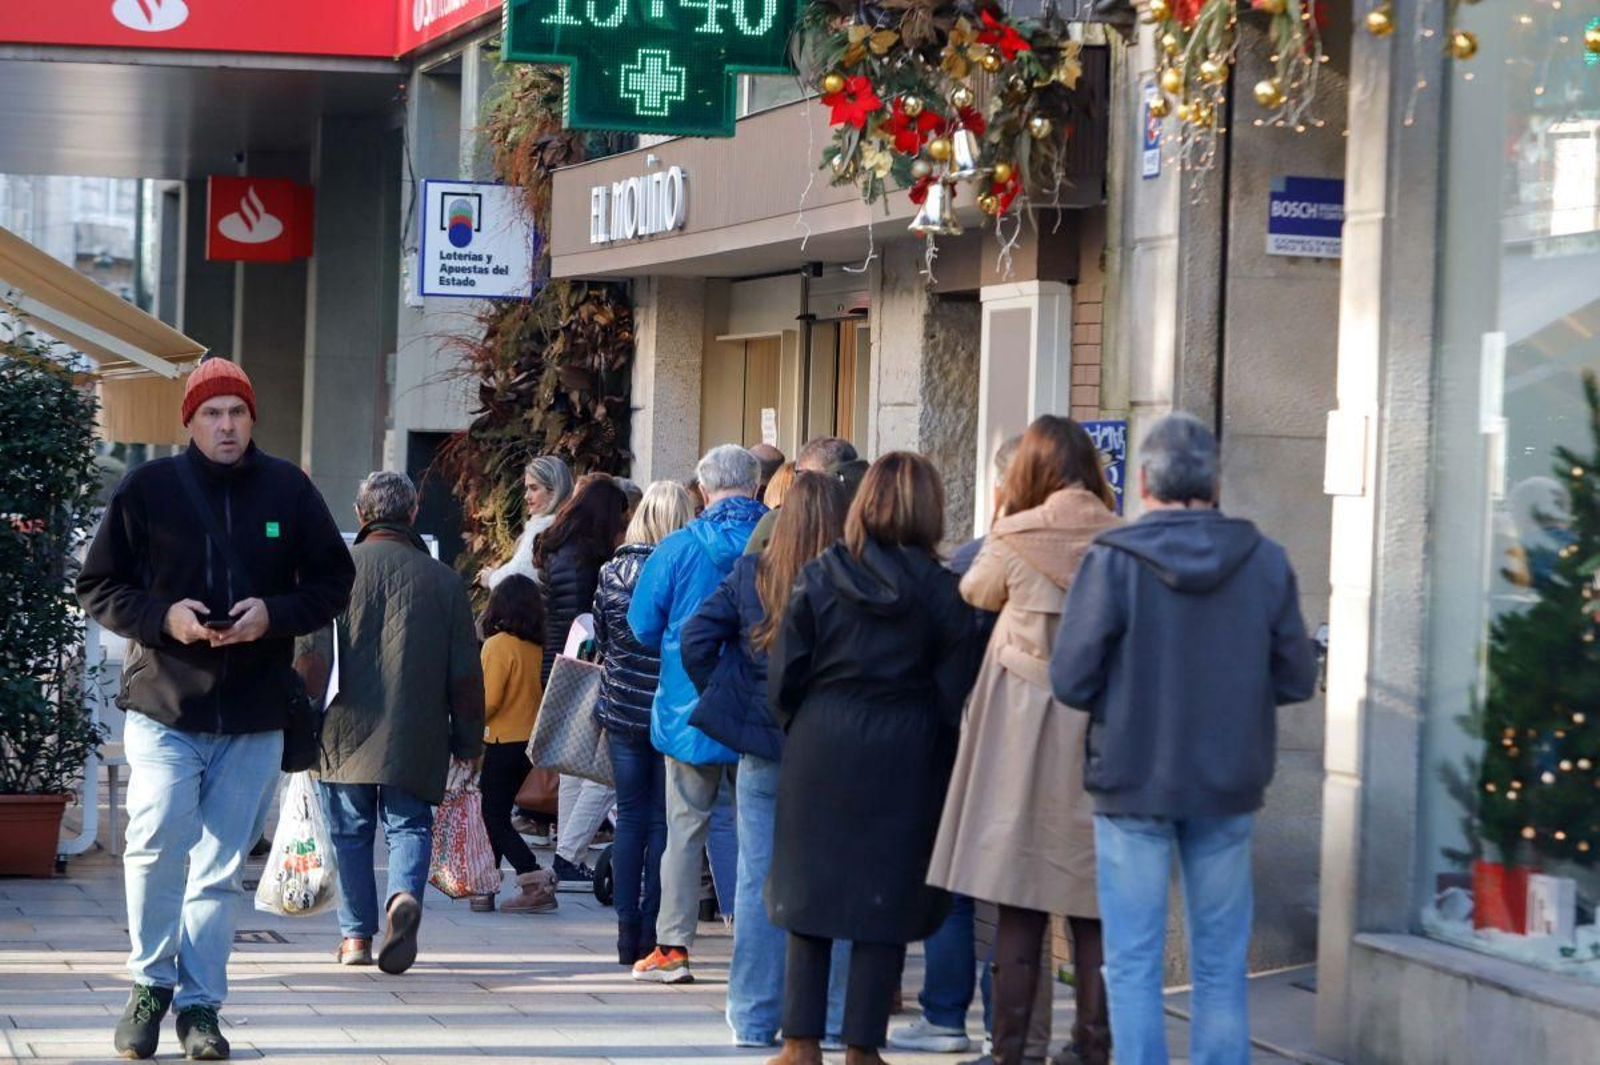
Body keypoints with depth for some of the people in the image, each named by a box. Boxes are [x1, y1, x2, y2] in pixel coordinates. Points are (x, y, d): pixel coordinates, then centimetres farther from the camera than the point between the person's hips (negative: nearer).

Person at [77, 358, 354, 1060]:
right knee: (157, 842, -16)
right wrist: (163, 617, -14)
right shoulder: (147, 489, 0)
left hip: (254, 718, 2)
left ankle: (199, 1002, 15)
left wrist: (273, 614, -10)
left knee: (220, 869, 5)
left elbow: (333, 582, 9)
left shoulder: (289, 490, 4)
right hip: (163, 706, -1)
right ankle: (151, 981, 3)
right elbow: (96, 587, 4)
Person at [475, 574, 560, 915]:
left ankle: (537, 883, -12)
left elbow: (489, 700, -18)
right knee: (496, 815, 15)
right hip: (529, 741, 7)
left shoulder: (498, 644, -15)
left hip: (502, 742, -7)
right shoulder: (536, 647, 6)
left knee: (495, 819, -2)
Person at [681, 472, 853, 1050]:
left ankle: (754, 1018, 11)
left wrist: (725, 699, 6)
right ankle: (834, 1016, 10)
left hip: (761, 750, 2)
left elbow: (695, 639, -5)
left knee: (758, 883, 8)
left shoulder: (750, 574, -3)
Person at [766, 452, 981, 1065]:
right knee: (886, 899, 5)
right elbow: (955, 694, -4)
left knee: (808, 895, 10)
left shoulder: (818, 578, -3)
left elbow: (783, 677, -2)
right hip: (904, 759, -1)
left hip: (819, 753, 1)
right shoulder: (941, 591, -5)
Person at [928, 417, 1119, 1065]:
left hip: (1024, 726, -1)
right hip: (1104, 728, 1)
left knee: (1018, 903, 4)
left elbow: (975, 594, 12)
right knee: (1095, 907, 5)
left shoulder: (1015, 539, -6)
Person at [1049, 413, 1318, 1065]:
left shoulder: (1113, 560, -13)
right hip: (1229, 788, 3)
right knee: (1221, 964, 12)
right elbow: (1296, 680, 1)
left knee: (1133, 962, 4)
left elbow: (1070, 680, -13)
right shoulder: (1265, 561, -4)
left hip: (1133, 783, -3)